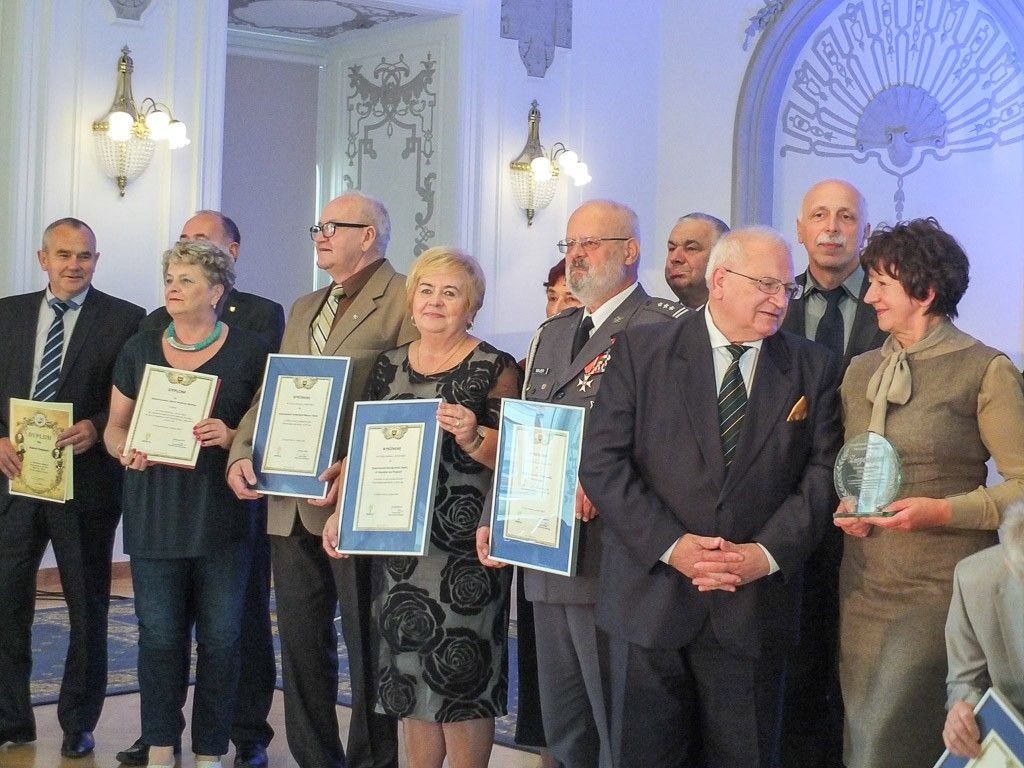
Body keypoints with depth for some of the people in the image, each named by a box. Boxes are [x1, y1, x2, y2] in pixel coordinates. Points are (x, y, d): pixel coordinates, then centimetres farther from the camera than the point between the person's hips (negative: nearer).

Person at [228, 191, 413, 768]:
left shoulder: (404, 301, -7)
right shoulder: (304, 310, 20)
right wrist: (242, 454, -1)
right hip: (291, 505, 8)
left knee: (368, 649, 2)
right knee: (301, 647, 13)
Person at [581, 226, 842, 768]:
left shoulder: (813, 368, 6)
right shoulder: (641, 350, 0)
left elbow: (822, 475, 1)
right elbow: (602, 461, -6)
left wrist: (767, 554, -13)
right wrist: (670, 545, -15)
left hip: (755, 608, 1)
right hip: (650, 598, -1)